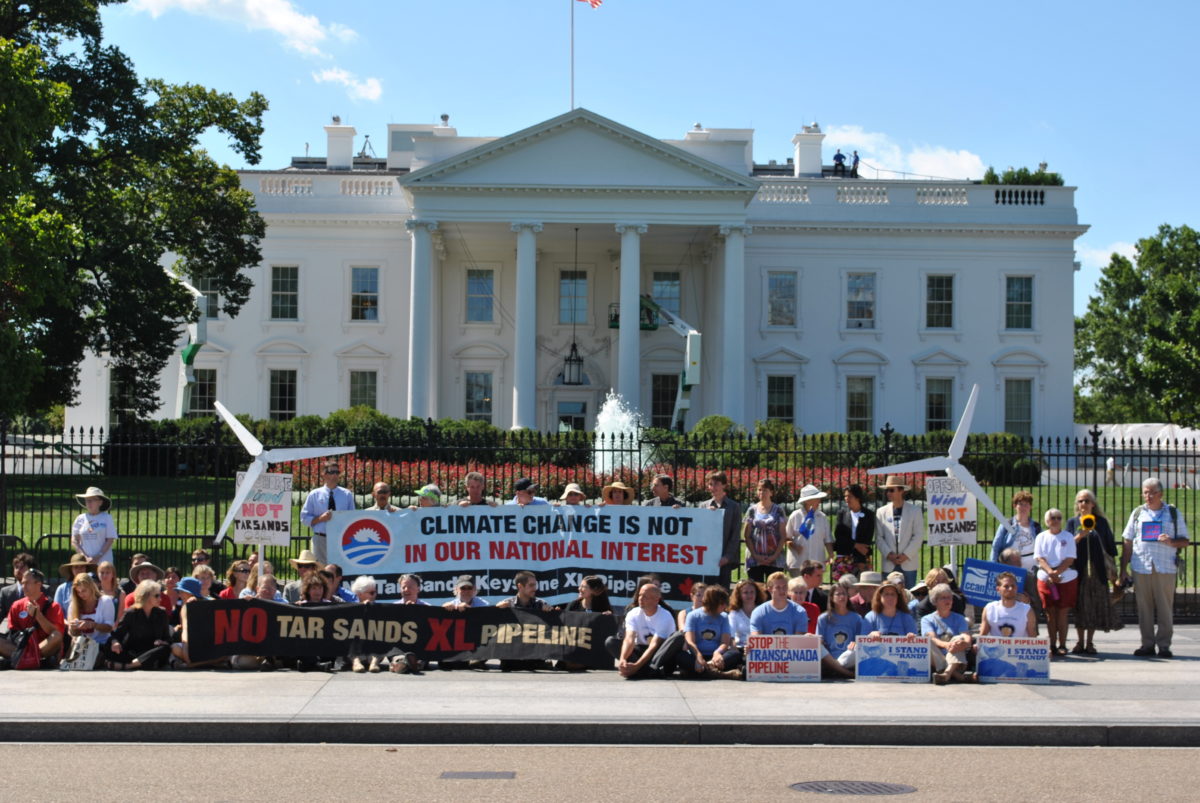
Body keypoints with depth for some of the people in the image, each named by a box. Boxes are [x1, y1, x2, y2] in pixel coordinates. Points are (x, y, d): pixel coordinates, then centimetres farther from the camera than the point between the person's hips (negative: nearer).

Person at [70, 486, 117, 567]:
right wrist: (85, 557, -6)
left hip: (103, 561, -2)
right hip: (84, 562, 2)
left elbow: (110, 540, 0)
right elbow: (74, 541, 7)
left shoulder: (107, 518, 3)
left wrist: (98, 557, -10)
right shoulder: (80, 519, 9)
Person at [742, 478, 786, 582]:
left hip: (774, 559, -1)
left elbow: (782, 536, 4)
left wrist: (775, 555, -8)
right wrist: (755, 555, -5)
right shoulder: (752, 510, 9)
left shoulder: (778, 511, 7)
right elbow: (746, 536, 6)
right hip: (754, 560, 1)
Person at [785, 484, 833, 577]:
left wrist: (831, 555, -3)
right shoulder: (795, 516, 2)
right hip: (797, 562, -1)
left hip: (816, 562, 1)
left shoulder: (822, 517, 7)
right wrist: (793, 546, -11)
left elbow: (828, 540, 10)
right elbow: (786, 537, 8)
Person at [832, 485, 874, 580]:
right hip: (843, 557, 1)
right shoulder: (842, 513, 9)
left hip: (862, 558, -1)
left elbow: (868, 538, 1)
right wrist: (855, 545, -9)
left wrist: (861, 561, -8)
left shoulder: (868, 515, 5)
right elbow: (838, 535, 2)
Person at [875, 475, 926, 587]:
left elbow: (919, 536, -2)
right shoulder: (881, 512, 8)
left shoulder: (914, 511, 3)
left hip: (909, 563, -1)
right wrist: (888, 554, -8)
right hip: (888, 564, 2)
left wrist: (906, 555, -10)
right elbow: (879, 537, 5)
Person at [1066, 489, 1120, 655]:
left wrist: (1113, 568, 6)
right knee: (1080, 605, -1)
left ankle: (1090, 643, 7)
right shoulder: (1072, 522, 8)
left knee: (1096, 605, -1)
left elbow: (1110, 545, 9)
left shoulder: (1101, 522, 8)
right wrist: (1080, 536, -17)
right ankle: (1080, 642, 7)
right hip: (1079, 570, 0)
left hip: (1098, 570, 0)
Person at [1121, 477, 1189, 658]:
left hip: (1165, 568, -1)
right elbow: (1127, 542, 13)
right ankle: (1147, 644, 10)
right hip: (1141, 568, 2)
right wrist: (1123, 569, 8)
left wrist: (1171, 542, -15)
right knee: (1144, 608, 3)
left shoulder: (1173, 513, 8)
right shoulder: (1137, 513, 12)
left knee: (1165, 608, -2)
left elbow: (1184, 541, 8)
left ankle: (1164, 645, 5)